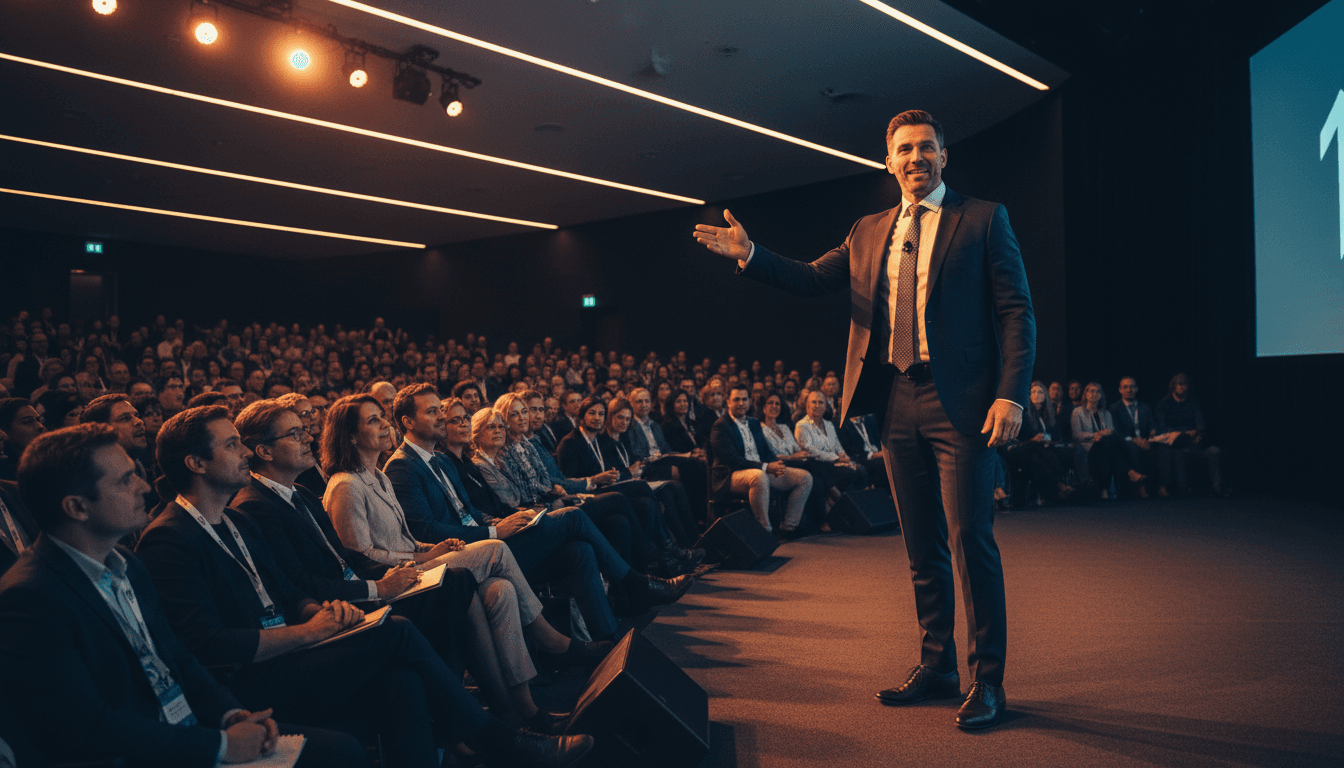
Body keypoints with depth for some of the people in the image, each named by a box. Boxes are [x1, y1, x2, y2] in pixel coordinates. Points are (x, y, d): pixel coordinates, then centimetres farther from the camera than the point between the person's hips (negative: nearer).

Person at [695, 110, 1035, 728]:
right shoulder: (869, 232, 17)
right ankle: (936, 666, 25)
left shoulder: (983, 220, 2)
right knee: (922, 546, 12)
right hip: (897, 403, 5)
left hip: (960, 402, -5)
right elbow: (811, 280, 17)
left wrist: (1012, 396, -14)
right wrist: (750, 255, 1)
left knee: (971, 539, -5)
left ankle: (987, 680, 8)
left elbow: (1017, 312, -3)